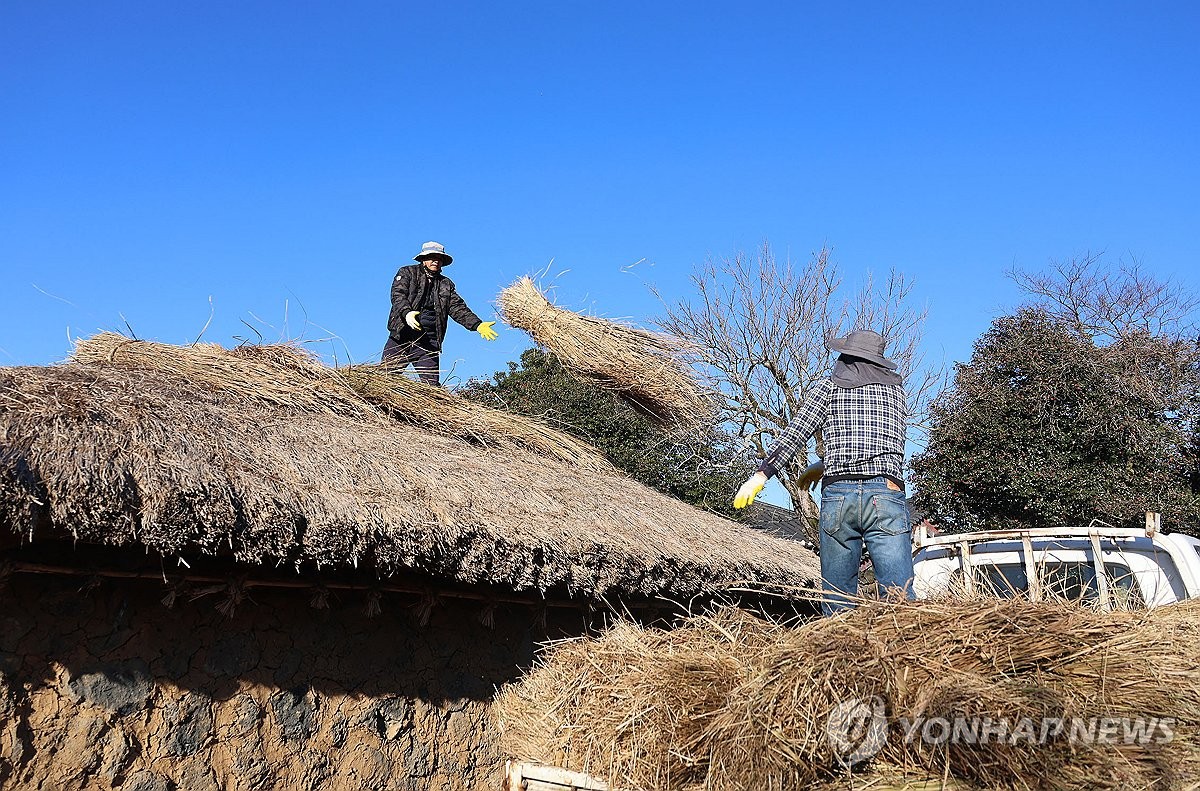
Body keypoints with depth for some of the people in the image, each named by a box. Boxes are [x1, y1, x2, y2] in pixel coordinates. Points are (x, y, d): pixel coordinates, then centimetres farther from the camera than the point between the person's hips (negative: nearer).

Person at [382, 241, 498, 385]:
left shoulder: (446, 284, 19)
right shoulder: (407, 272, 9)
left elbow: (458, 308, 8)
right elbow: (398, 295, -7)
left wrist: (477, 325, -9)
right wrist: (407, 312, -29)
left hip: (428, 342, 2)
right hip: (402, 336, -2)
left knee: (431, 383, -4)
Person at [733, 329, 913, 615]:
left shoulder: (830, 387, 11)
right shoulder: (896, 388, 19)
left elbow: (795, 433, 0)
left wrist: (761, 474, 2)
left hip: (837, 495, 0)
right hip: (886, 494, 1)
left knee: (838, 601, 7)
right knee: (899, 596, -6)